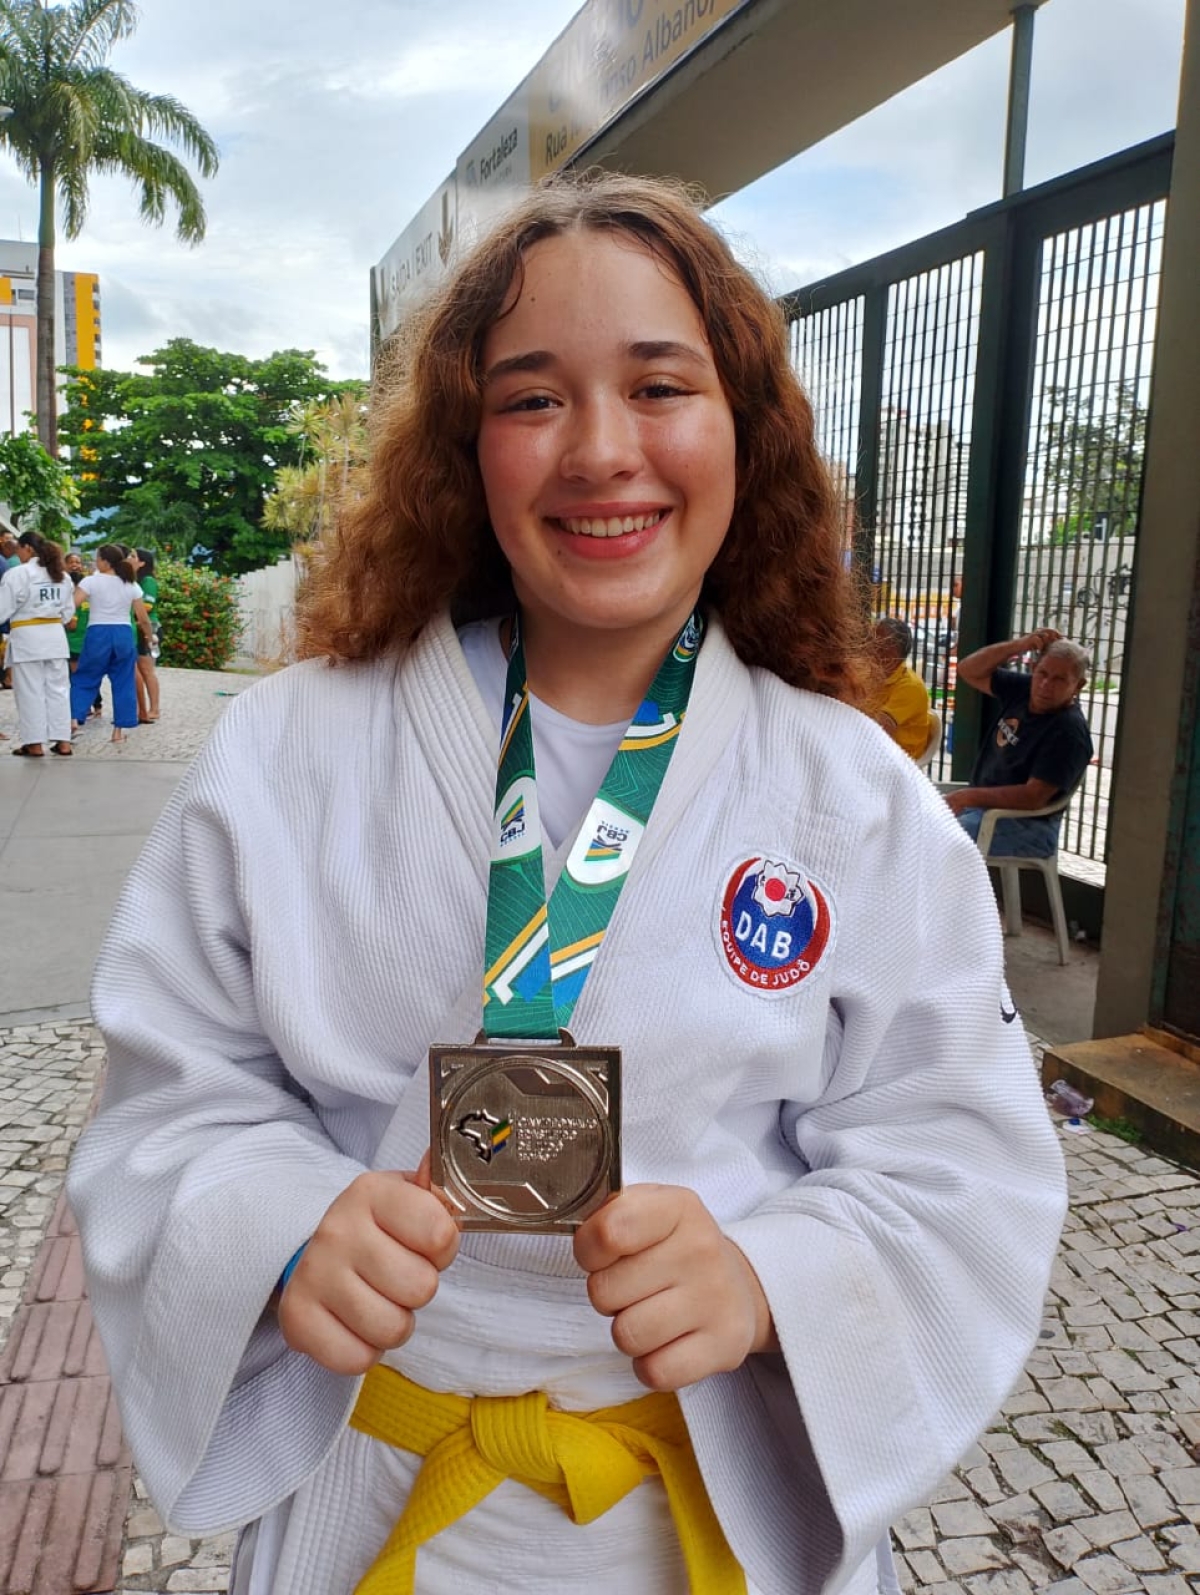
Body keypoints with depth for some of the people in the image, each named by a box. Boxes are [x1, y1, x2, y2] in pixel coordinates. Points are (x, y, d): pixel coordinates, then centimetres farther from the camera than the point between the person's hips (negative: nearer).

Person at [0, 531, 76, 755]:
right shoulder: (61, 574, 10)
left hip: (27, 636, -6)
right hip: (55, 635, 6)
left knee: (30, 691, 2)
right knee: (57, 688, 10)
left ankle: (34, 743, 5)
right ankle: (63, 741, 10)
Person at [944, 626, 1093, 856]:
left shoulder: (1069, 732, -19)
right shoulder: (1023, 689, 4)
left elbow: (1033, 797, -25)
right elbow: (968, 670, 7)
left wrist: (969, 797, -27)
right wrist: (1019, 645, -6)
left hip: (1026, 826, -9)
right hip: (980, 802, 9)